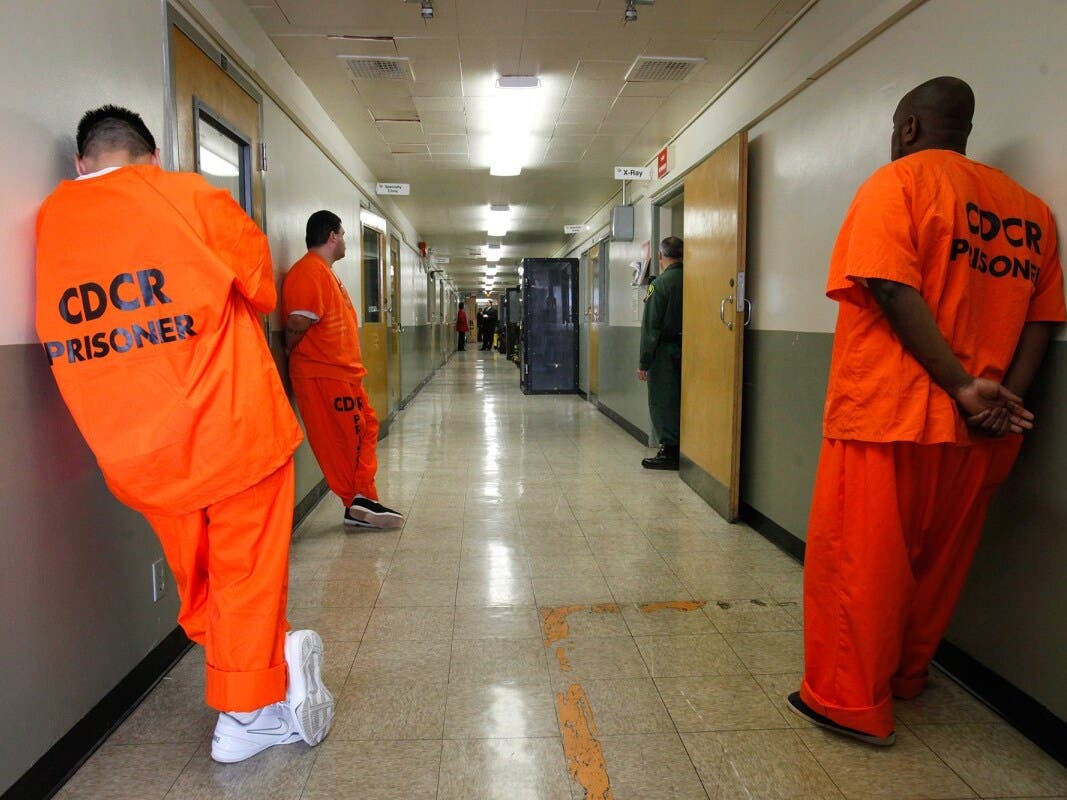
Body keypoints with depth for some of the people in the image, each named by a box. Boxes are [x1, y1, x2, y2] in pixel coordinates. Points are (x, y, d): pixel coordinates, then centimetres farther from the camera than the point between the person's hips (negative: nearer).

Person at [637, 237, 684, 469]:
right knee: (681, 401, 14)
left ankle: (669, 452, 5)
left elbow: (650, 327, -13)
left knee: (662, 402, 2)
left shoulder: (660, 284, -12)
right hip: (687, 350, 6)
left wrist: (643, 363, -10)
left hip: (665, 352, -6)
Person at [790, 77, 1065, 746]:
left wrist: (964, 387, -15)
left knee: (859, 560, 4)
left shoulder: (897, 182, -4)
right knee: (938, 559, 18)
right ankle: (905, 677, 35)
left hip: (888, 414, -6)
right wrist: (1007, 396, -3)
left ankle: (852, 702, 12)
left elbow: (893, 293, -18)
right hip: (977, 433, 7)